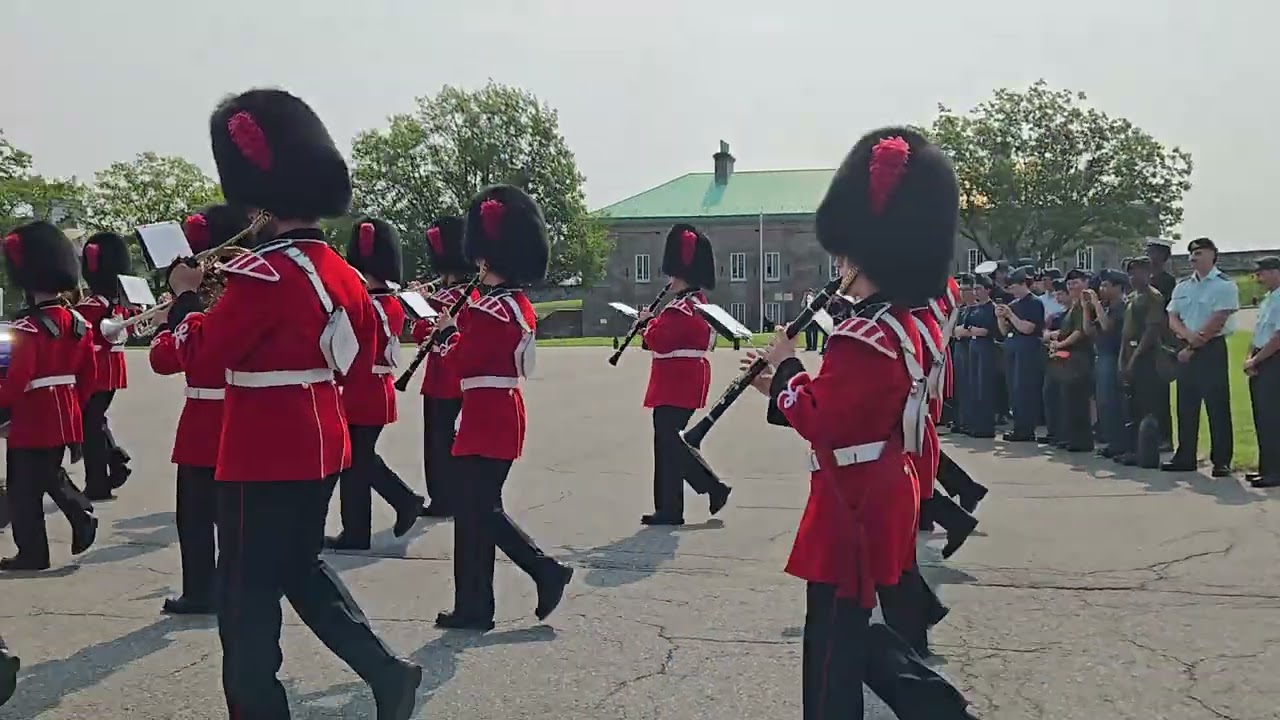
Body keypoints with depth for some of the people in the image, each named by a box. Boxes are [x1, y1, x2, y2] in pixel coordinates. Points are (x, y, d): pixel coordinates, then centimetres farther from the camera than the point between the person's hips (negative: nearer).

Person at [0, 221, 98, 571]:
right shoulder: (77, 322, 5)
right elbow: (89, 375, 10)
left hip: (31, 421, -7)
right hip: (64, 416, 7)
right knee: (50, 474, 23)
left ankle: (32, 553, 9)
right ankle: (82, 516, 7)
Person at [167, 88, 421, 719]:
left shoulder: (261, 274, -18)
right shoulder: (342, 272, 8)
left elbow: (199, 356, -12)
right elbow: (361, 362, 17)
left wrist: (184, 296, 2)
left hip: (263, 457, -8)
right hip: (321, 446, 9)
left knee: (248, 595, 4)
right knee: (301, 567, 21)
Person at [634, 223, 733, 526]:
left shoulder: (682, 308, -18)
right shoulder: (698, 303, 15)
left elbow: (658, 340, -22)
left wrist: (647, 321, -4)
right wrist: (655, 324, 6)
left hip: (675, 385, -10)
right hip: (685, 382, 10)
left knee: (668, 444, -3)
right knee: (672, 443, 17)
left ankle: (669, 510, 4)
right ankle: (713, 488, 19)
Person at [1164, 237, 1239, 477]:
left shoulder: (1224, 285, -6)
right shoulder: (1182, 286, 13)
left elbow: (1217, 322, -13)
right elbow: (1172, 319, 7)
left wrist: (1193, 347, -12)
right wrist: (1188, 335, -13)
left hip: (1212, 350, -6)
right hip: (1186, 351, 6)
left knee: (1217, 407, -4)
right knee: (1186, 406, 10)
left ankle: (1221, 461, 1)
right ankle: (1185, 457, 17)